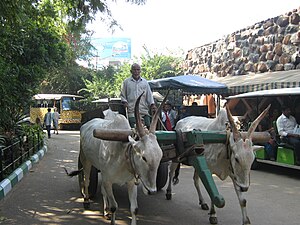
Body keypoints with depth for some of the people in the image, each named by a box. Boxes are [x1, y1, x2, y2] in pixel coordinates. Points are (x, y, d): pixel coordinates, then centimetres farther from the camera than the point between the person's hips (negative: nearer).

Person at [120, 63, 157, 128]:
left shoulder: (145, 82, 16)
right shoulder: (126, 82, 11)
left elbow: (149, 94, 14)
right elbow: (123, 95, 13)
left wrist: (152, 104, 0)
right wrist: (124, 102, -6)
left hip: (144, 111, 3)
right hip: (132, 111, -2)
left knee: (148, 127, -2)